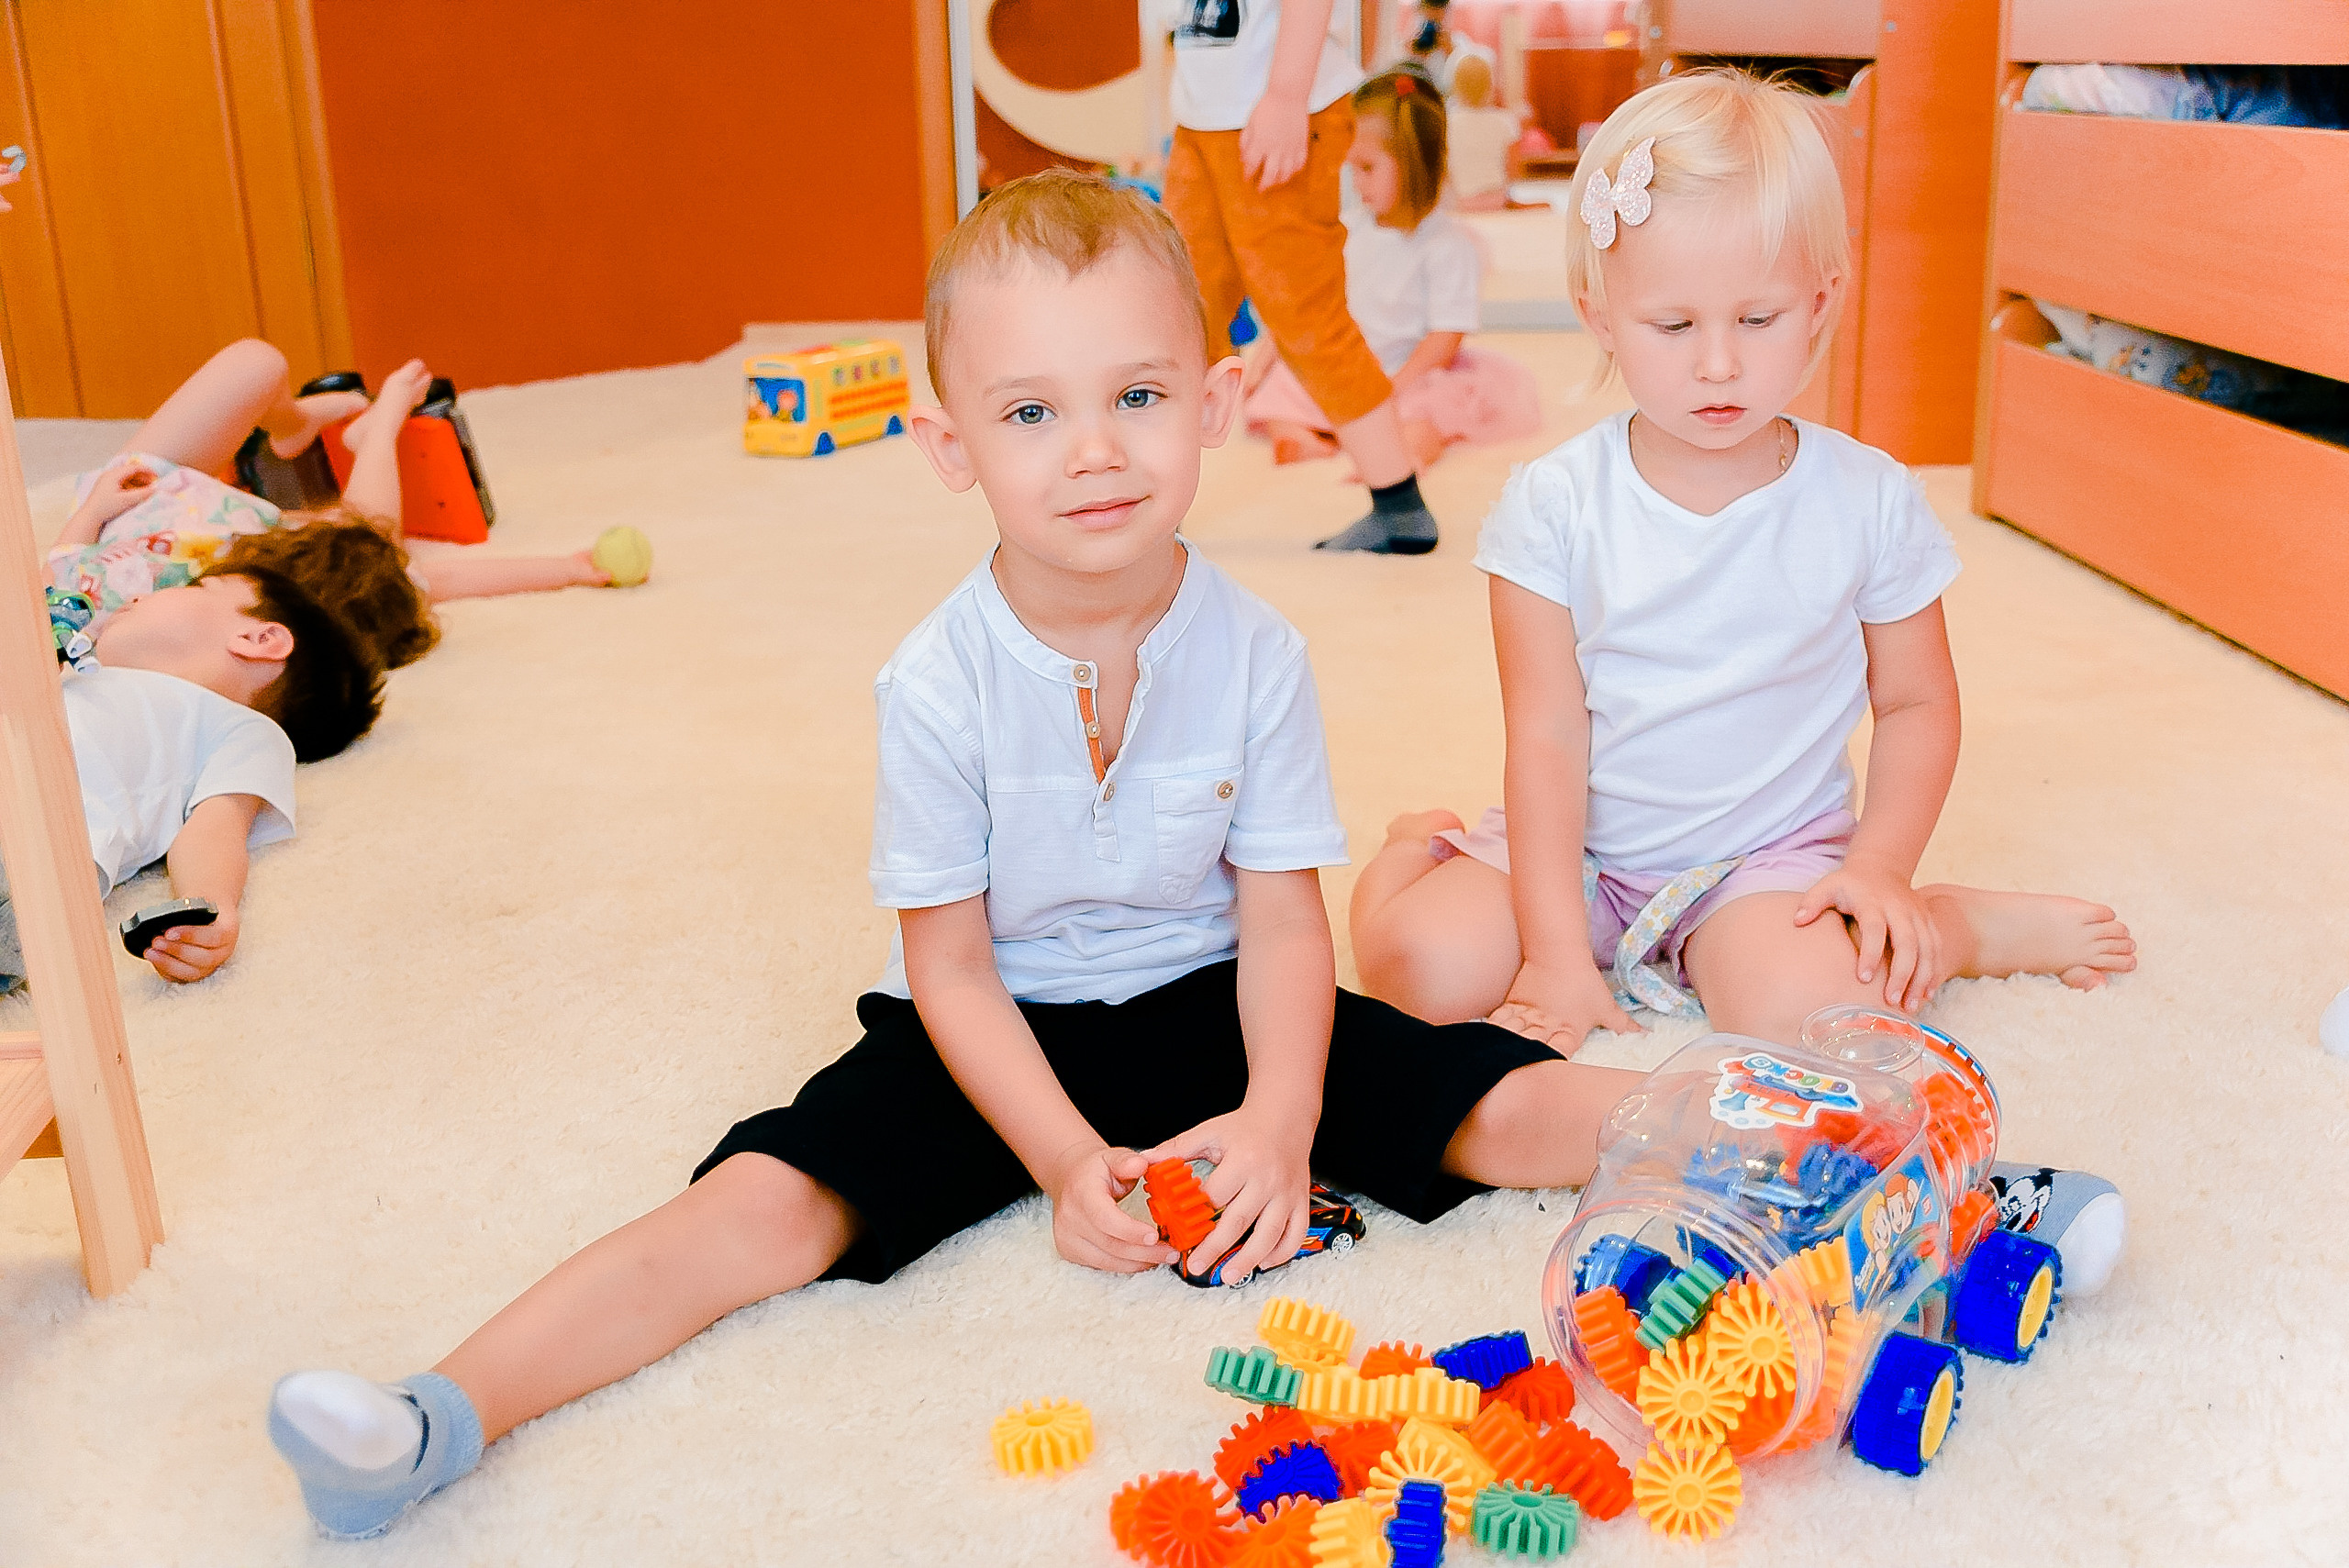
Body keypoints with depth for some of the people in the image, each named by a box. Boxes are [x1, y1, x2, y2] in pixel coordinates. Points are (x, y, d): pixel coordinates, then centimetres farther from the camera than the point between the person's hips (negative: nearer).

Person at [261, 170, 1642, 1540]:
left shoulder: (1255, 654, -11)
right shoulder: (941, 687, -17)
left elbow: (1283, 921, -6)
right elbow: (950, 965, -11)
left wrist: (1280, 1121, -21)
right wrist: (1067, 1157, -20)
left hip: (1203, 1004, 2)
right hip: (996, 1032, -2)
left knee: (1505, 1111, -14)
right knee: (771, 1203, -23)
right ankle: (443, 1420, -27)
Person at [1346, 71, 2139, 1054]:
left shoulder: (1871, 502, -7)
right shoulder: (1555, 506, -11)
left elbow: (1916, 702, 4)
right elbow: (1546, 735, -12)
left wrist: (1881, 868, -11)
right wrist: (1556, 953, -16)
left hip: (1773, 849, 0)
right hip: (1578, 849, 0)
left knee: (1799, 1009, -30)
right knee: (1424, 963, -23)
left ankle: (1968, 926, 3)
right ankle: (1418, 848, 13)